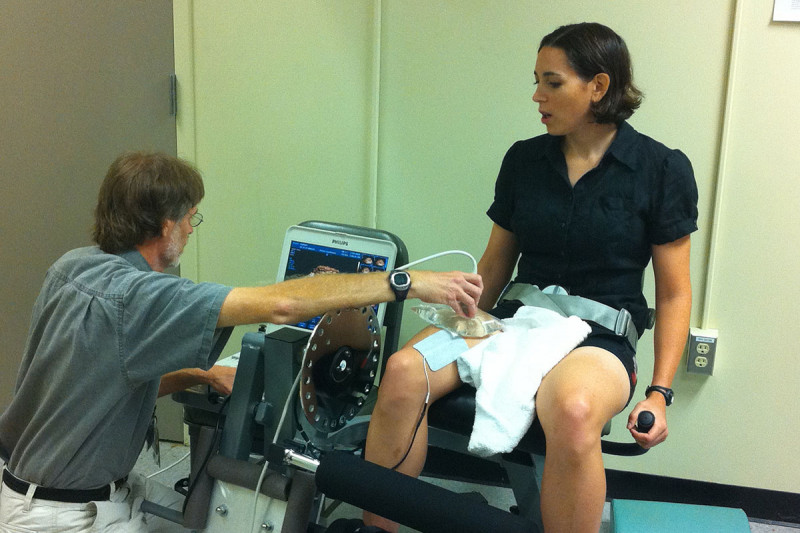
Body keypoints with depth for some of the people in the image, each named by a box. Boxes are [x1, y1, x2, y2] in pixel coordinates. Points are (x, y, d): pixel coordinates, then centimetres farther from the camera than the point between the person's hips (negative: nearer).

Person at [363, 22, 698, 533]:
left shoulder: (662, 169, 0)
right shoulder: (524, 159, 9)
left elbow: (674, 293, 3)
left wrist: (660, 391, -5)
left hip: (600, 337, -3)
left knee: (572, 412, -40)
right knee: (404, 370, -26)